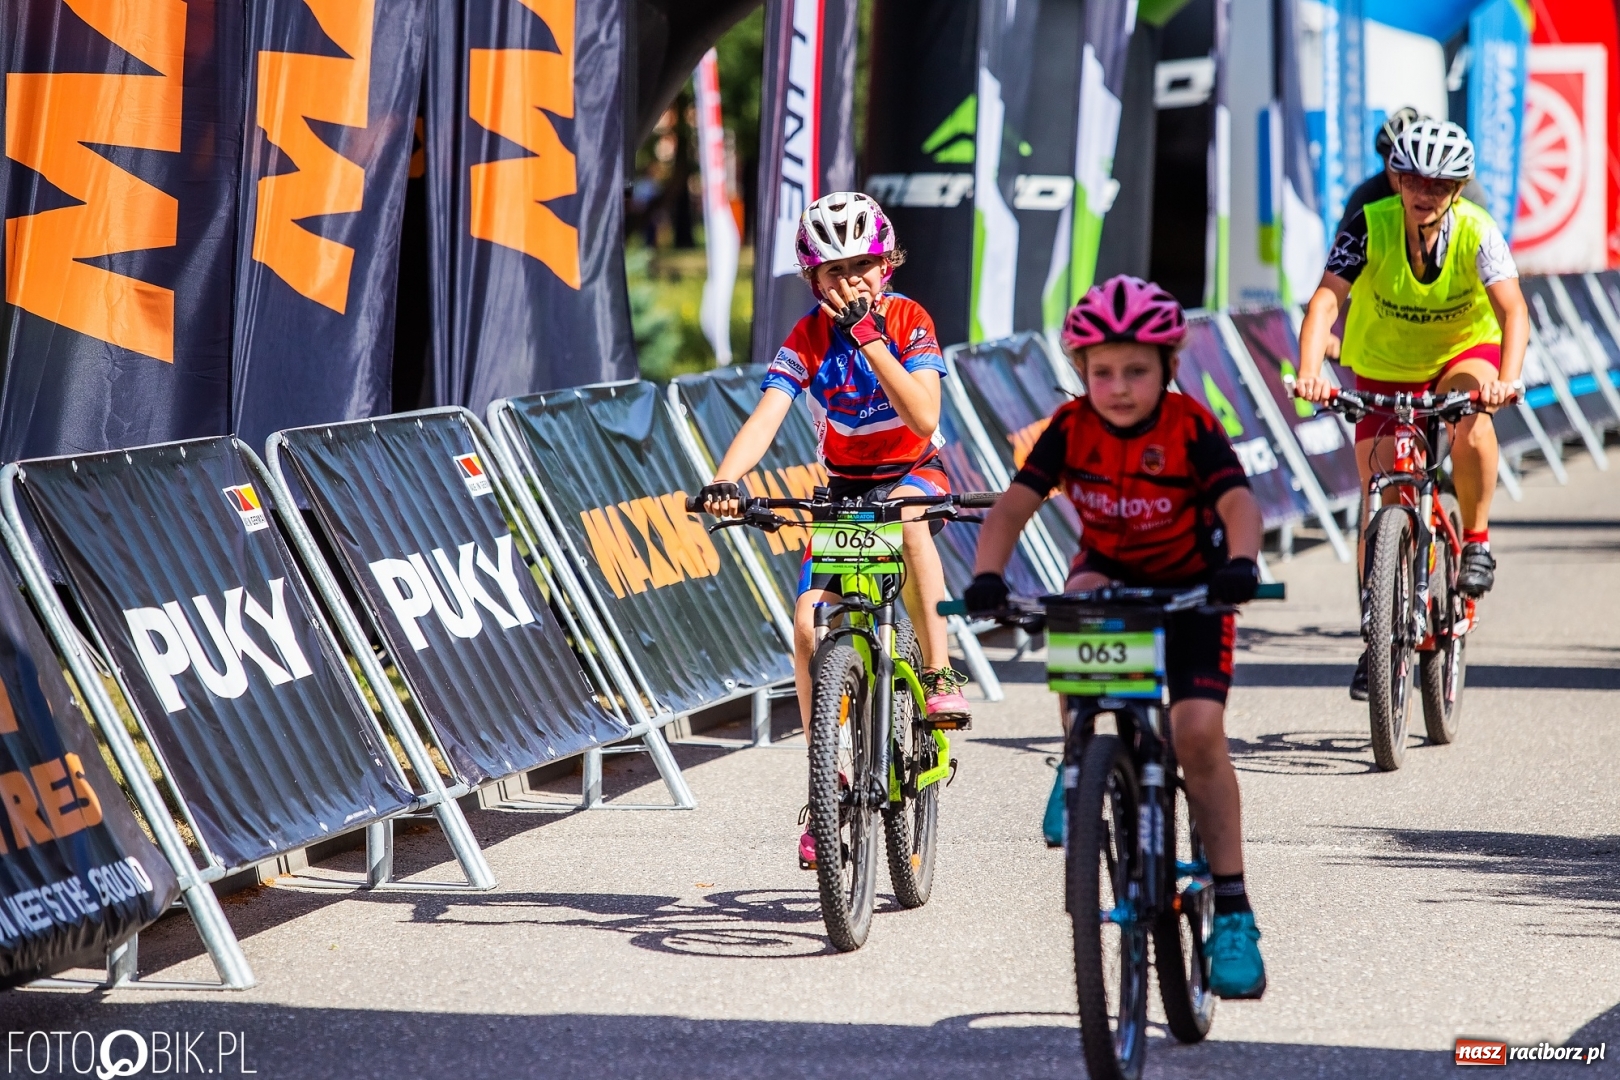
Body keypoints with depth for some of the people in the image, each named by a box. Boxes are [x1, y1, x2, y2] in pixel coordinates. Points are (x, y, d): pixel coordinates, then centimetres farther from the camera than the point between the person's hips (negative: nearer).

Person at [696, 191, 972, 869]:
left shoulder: (909, 321, -15)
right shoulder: (807, 339, -11)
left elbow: (924, 417, -27)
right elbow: (766, 417, -24)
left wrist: (870, 340, -34)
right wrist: (723, 482, -42)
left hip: (914, 475, -2)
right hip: (843, 487, 2)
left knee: (906, 516, -40)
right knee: (807, 623, -16)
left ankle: (940, 673, -31)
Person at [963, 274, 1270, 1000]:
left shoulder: (1191, 428, -21)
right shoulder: (1071, 428, -14)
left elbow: (1237, 500, -34)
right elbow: (1015, 504, -22)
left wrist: (1240, 561, -55)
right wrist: (987, 574, -41)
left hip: (1189, 592, -2)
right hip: (1110, 578, 3)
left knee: (1198, 731, -17)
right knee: (1078, 597, -34)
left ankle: (1232, 913, -11)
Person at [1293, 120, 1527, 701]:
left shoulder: (1477, 232, -24)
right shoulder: (1369, 227, -24)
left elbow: (1512, 308, -36)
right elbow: (1326, 301, -35)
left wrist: (1508, 378, -55)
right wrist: (1309, 372, -52)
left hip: (1463, 352, -1)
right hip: (1384, 366, 1)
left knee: (1470, 417, -36)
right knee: (1379, 500, -5)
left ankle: (1477, 542, -13)